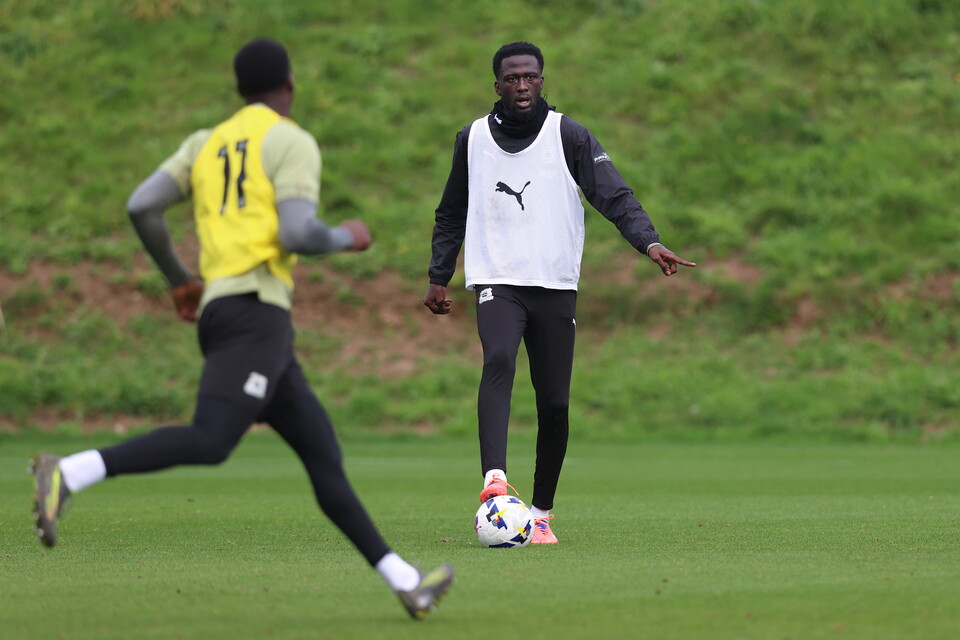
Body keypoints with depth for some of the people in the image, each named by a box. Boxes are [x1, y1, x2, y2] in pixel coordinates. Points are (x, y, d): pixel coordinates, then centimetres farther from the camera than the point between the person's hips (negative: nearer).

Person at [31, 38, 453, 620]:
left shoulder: (207, 143, 23)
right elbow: (297, 234, -12)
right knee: (209, 442, -24)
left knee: (324, 454, 7)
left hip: (218, 310, 9)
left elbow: (141, 207, 11)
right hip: (256, 308, -9)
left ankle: (406, 582, 6)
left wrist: (179, 278, 26)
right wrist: (347, 238, 10)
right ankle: (66, 475, -35)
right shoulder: (292, 142, 2)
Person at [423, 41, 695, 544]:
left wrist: (649, 242, -23)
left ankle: (541, 513, 15)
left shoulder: (569, 136, 1)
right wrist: (438, 277, 14)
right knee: (498, 361, -29)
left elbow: (614, 196, -7)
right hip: (496, 281, 0)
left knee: (554, 404, 0)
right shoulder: (473, 139, 8)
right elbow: (451, 215, 20)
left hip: (556, 286, 0)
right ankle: (495, 478, -45)